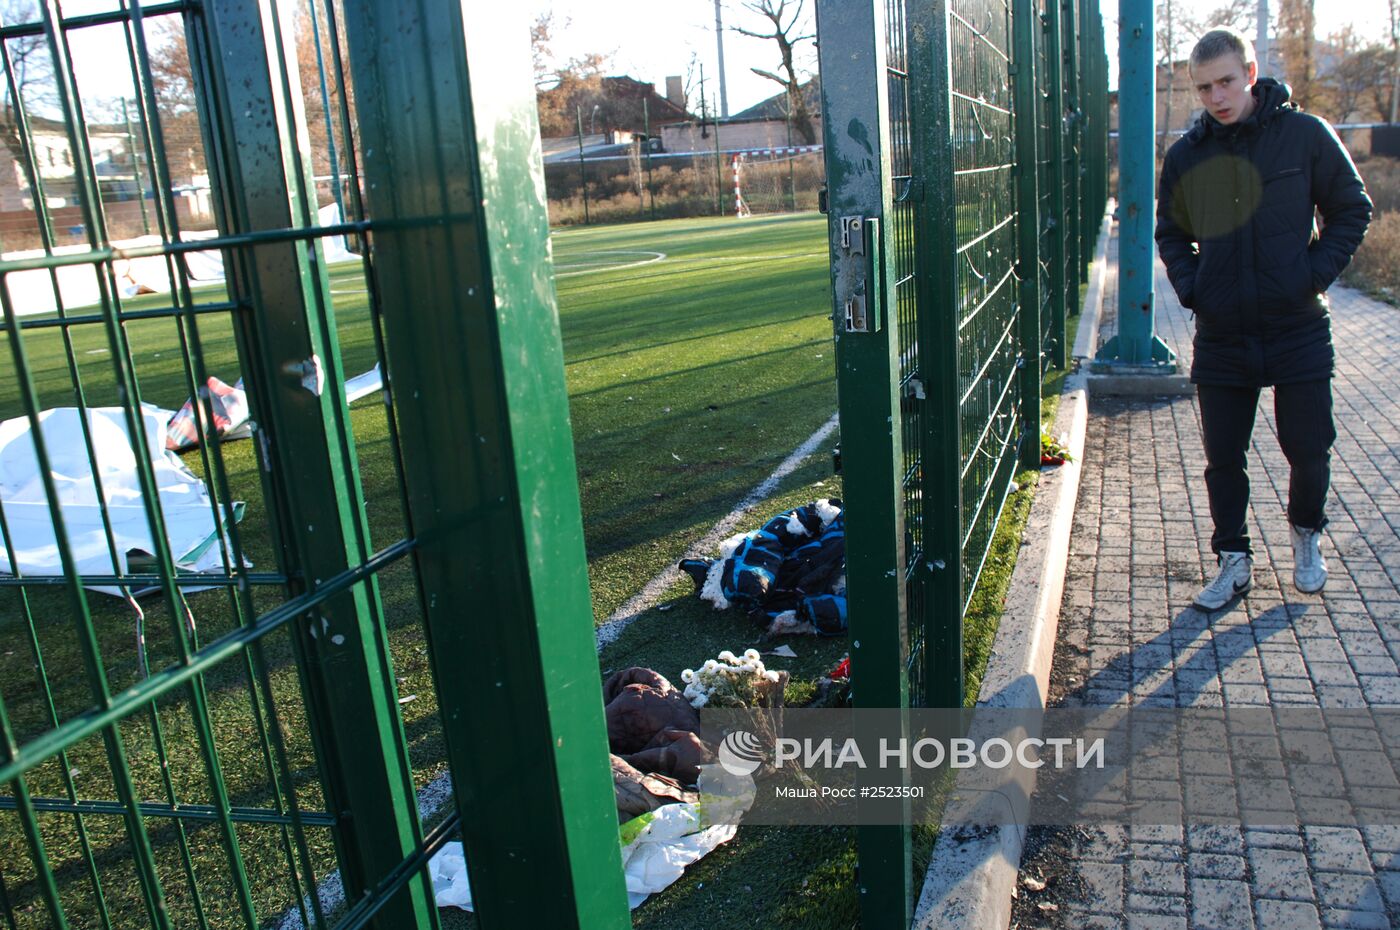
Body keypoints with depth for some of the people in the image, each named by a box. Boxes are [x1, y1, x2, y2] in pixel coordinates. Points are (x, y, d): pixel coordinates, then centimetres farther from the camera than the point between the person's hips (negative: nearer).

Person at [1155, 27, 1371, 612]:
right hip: (1221, 336, 2)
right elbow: (1170, 233, 15)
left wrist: (1317, 271, -8)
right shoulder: (1185, 156, 2)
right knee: (1223, 457, 6)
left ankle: (1306, 532, 36)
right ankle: (1233, 560, 23)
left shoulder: (1305, 134, -3)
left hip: (1298, 328, -1)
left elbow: (1352, 209, 5)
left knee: (1308, 448, 7)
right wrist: (1190, 285, -1)